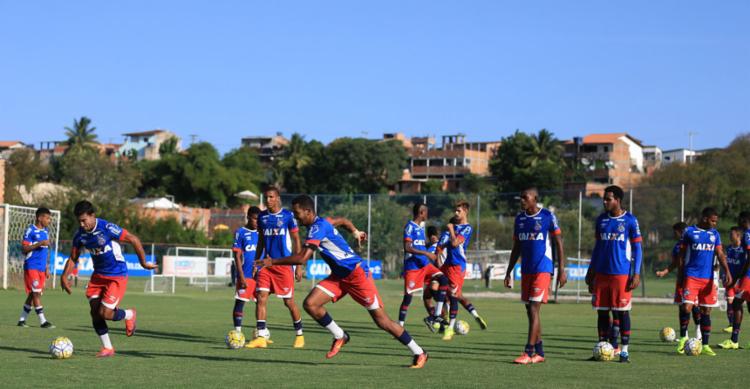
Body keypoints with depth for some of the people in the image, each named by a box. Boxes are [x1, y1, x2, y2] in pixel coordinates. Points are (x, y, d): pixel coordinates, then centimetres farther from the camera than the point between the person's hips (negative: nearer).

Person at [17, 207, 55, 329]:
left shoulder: (46, 232, 15)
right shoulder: (30, 231, -9)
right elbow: (24, 249, -13)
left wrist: (47, 268, 18)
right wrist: (40, 244, -22)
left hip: (41, 268, 7)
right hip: (31, 267, -7)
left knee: (32, 295, 8)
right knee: (36, 293, -9)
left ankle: (22, 320, 15)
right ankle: (43, 321, -10)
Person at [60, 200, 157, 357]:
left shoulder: (107, 228, -24)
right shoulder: (80, 235, -5)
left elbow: (134, 240, -17)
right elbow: (73, 258, 10)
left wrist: (143, 263, -9)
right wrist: (64, 276, -4)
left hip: (117, 276, -6)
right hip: (98, 275, 6)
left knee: (104, 313, -11)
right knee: (95, 312, -3)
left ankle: (129, 315, 21)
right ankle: (107, 348, 12)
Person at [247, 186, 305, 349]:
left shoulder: (288, 215, -4)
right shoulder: (262, 217, 9)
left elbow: (296, 240, -2)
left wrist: (299, 266, -6)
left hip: (285, 264, -4)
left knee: (289, 301, 1)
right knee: (261, 297, -9)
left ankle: (299, 334, 20)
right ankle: (261, 336, -9)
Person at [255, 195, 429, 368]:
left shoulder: (318, 227, -22)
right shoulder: (321, 222, 7)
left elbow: (302, 258, -30)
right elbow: (343, 221, 26)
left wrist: (273, 262, -23)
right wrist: (356, 233, 44)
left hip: (357, 274, -9)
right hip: (339, 276, 9)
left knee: (382, 321, -6)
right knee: (310, 304, -7)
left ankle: (419, 353, 6)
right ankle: (340, 337, 10)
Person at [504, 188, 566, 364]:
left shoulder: (548, 216, -6)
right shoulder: (520, 219, 11)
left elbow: (559, 244, -5)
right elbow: (516, 248, 18)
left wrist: (562, 270, -10)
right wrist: (509, 272, 15)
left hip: (543, 269, -7)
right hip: (526, 270, 7)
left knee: (534, 309, -12)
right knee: (531, 311, 7)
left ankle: (529, 353, -13)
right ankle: (539, 353, 15)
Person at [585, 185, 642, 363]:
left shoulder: (630, 220, -2)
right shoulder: (601, 220, 11)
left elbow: (637, 248, -2)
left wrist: (636, 273, -9)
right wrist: (591, 270, 16)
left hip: (622, 273, -5)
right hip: (601, 273, 5)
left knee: (622, 312, -2)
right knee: (602, 311, 5)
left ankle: (624, 350, 4)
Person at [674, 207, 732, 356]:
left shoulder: (715, 234, 11)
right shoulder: (689, 232, 1)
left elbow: (720, 254, 6)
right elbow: (682, 255, 5)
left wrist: (727, 271, -9)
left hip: (708, 278, 4)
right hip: (691, 276, -4)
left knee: (706, 311, 5)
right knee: (686, 307, -14)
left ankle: (705, 346, 11)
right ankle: (683, 338, 7)